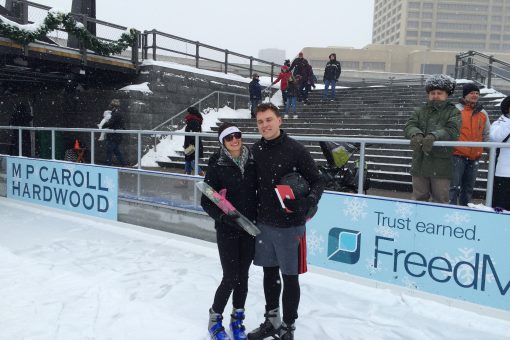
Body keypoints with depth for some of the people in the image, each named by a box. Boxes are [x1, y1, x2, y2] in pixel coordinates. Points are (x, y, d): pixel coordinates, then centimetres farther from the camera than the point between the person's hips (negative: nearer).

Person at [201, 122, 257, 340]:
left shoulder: (252, 161, 0)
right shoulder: (217, 165, -9)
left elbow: (260, 190, 10)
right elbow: (206, 202, -8)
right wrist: (224, 217, -22)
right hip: (227, 230, -3)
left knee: (243, 277, 13)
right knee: (231, 278, 1)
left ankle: (237, 319, 34)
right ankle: (215, 318, 27)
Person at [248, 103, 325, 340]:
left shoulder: (295, 149, -12)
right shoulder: (255, 151, 2)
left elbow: (318, 181, -7)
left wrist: (309, 202, -25)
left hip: (290, 226, -4)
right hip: (263, 224, 5)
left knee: (289, 277, 8)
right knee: (269, 273, 18)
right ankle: (271, 320, 37)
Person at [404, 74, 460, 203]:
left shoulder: (453, 112, 3)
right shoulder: (420, 111, 13)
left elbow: (452, 131, -15)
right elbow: (409, 126, -3)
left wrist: (434, 136, -35)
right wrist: (416, 134, -27)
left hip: (441, 166, -3)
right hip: (420, 163, 3)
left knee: (441, 201, 5)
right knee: (418, 199, 13)